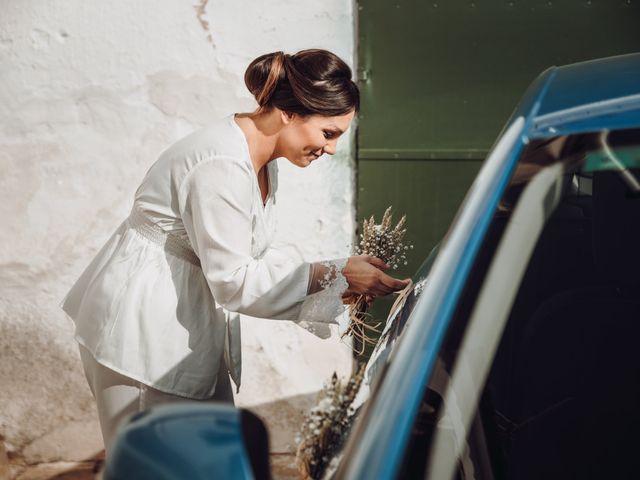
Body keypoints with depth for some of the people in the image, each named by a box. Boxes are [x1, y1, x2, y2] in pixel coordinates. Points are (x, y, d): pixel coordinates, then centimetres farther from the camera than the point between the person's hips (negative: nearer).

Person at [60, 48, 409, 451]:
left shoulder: (262, 160, 4)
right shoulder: (222, 165, -27)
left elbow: (258, 254, 7)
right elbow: (234, 281, -26)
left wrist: (337, 289, -3)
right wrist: (332, 274, -24)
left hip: (192, 328, 10)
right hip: (141, 329, -9)